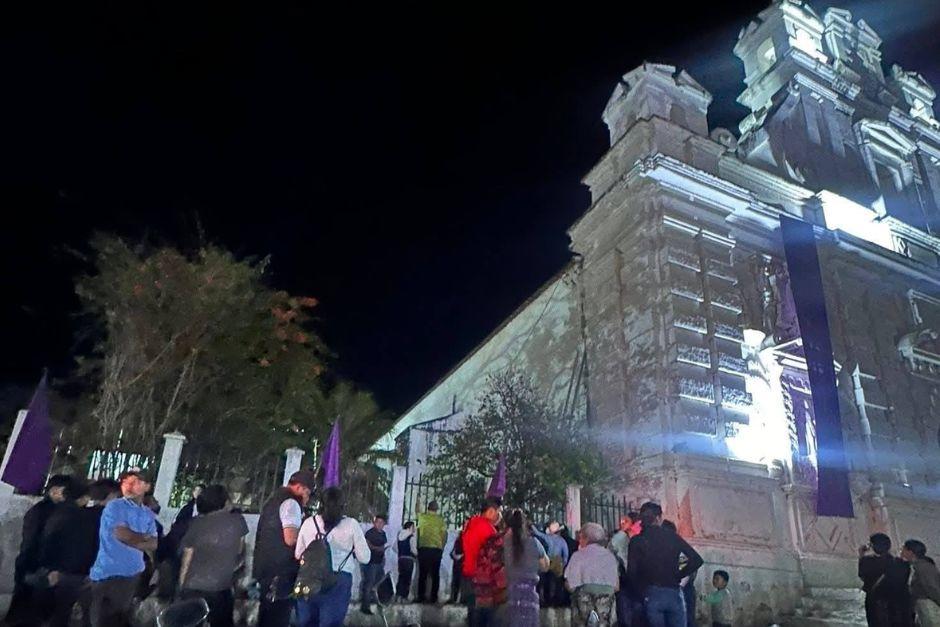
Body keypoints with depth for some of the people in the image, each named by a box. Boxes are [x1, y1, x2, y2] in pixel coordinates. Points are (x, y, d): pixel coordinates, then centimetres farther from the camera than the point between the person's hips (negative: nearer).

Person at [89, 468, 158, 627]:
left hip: (133, 574, 5)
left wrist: (132, 540, -14)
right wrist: (144, 537, -3)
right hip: (108, 574, -5)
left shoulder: (149, 514, 10)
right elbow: (121, 534, -17)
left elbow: (153, 544, 2)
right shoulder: (114, 506, -5)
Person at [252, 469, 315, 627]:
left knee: (267, 614, 17)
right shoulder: (291, 502, -13)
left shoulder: (274, 500, 16)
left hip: (264, 567, 10)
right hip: (281, 571, -10)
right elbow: (291, 539, -23)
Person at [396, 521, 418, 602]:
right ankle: (404, 597, -3)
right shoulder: (412, 537, -8)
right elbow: (413, 549, -13)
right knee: (407, 578, -1)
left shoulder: (400, 535, 10)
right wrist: (417, 554, 6)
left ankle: (398, 595, 8)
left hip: (400, 558, 6)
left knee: (401, 577, 12)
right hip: (409, 559, -6)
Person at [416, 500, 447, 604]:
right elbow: (444, 535, -1)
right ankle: (433, 597, 5)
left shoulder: (422, 517, 1)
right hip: (437, 549, 0)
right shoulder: (441, 520, 1)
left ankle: (421, 596, 6)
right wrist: (442, 547, 11)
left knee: (422, 574, 6)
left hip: (423, 548, 0)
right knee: (435, 574, 6)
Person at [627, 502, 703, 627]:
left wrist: (642, 587, 8)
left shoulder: (636, 541, -3)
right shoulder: (672, 536, 2)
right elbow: (697, 560, 0)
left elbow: (631, 572, -9)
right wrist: (678, 575, 9)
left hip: (651, 594, -1)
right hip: (674, 593, 1)